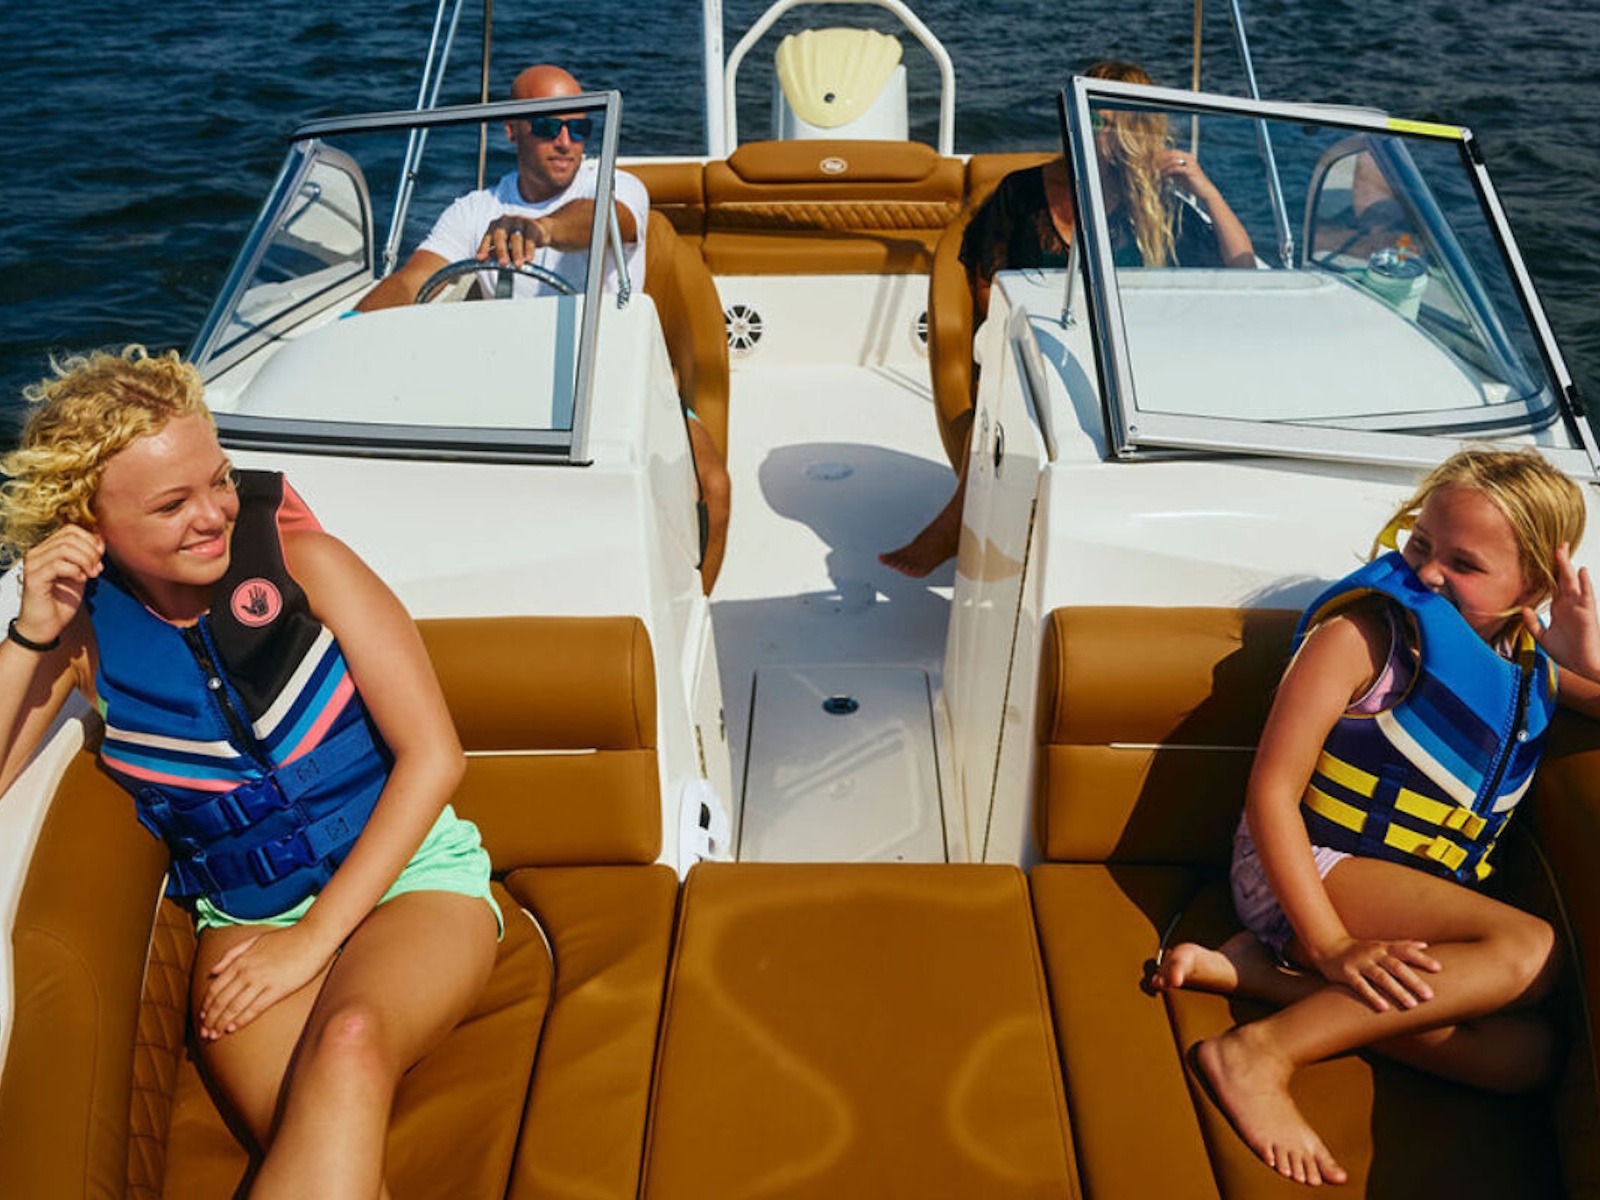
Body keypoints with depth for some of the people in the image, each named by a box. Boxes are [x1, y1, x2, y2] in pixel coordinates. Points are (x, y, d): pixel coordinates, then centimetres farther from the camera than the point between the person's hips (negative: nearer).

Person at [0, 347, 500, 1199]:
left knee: (349, 1043, -35)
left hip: (408, 875, -1)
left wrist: (314, 936, -10)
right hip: (246, 917, 1)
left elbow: (434, 755, -9)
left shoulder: (302, 562, -8)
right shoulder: (86, 629, 0)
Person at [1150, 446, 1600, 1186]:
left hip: (1414, 915, 7)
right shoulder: (1368, 630, -12)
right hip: (1305, 870, -7)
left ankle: (1260, 970, -18)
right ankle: (1261, 1055, -29)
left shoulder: (1531, 660, 9)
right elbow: (1271, 791, -16)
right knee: (1530, 950, -28)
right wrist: (1332, 947, -24)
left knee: (1526, 1055, -18)